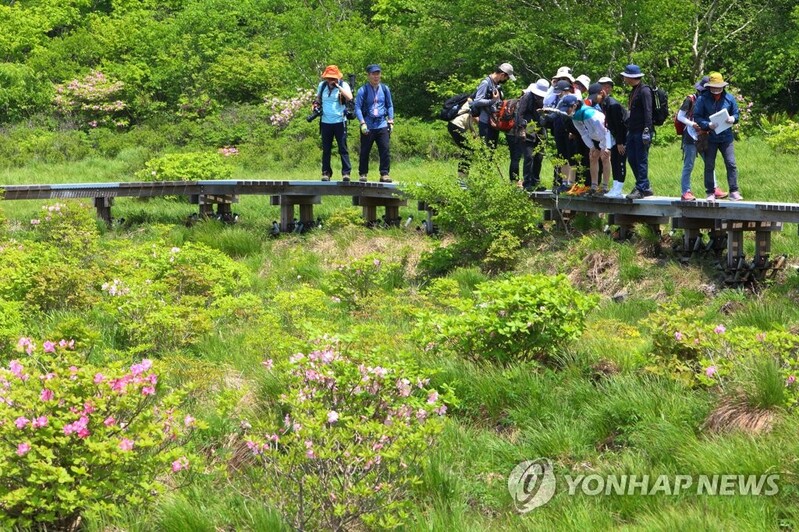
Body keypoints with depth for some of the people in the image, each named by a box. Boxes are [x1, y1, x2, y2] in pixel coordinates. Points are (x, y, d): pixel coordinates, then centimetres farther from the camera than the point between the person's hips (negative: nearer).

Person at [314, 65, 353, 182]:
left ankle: (346, 172, -1)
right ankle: (326, 172, 13)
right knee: (326, 149, 7)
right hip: (325, 122, 4)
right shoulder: (322, 85, 8)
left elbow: (349, 97, -22)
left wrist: (338, 86, -22)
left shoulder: (343, 85, -4)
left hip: (339, 122, -4)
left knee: (343, 148, -3)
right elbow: (318, 98, 26)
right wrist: (316, 105, 5)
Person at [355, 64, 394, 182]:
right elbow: (357, 107, -3)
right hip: (368, 127, -2)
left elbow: (390, 106, 17)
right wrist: (362, 123, -14)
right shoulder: (363, 90, -1)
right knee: (364, 152, 4)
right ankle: (363, 174, 15)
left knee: (385, 150, -7)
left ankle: (384, 174, -3)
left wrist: (391, 121, 7)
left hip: (382, 125, 2)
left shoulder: (385, 89, 9)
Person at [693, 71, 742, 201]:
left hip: (726, 137, 1)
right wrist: (708, 124, -21)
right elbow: (696, 117, -6)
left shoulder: (729, 98, 4)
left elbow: (736, 114, 12)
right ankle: (710, 193, 14)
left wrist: (733, 119, -12)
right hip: (709, 138, -1)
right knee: (709, 166, 5)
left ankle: (734, 191, 0)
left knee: (731, 164, -6)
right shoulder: (703, 99, -4)